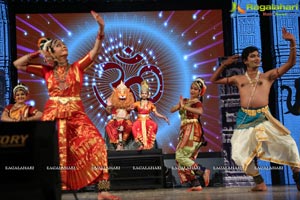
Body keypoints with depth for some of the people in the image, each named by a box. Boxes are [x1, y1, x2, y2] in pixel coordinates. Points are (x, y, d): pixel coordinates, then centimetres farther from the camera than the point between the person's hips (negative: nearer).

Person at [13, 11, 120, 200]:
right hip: (53, 115, 1)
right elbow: (18, 64, 10)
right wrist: (38, 53, 9)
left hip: (76, 115, -1)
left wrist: (101, 29, -18)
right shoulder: (46, 71, 10)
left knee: (97, 145, -17)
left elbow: (95, 51, -4)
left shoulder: (77, 67, 9)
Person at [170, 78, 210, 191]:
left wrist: (184, 106, -23)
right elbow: (172, 110, 9)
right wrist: (180, 104, -10)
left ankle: (203, 171, -14)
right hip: (186, 131, 8)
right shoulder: (185, 101, 17)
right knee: (186, 158, 6)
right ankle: (196, 184, 6)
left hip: (192, 131, -8)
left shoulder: (197, 102, -4)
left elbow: (200, 111, -28)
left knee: (180, 156, -14)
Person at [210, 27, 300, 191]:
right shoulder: (238, 79, 14)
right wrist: (224, 64, 12)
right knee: (239, 154, -5)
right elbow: (214, 80, 22)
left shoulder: (268, 76, 10)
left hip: (263, 117, -1)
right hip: (244, 119, 2)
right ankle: (260, 183, 12)